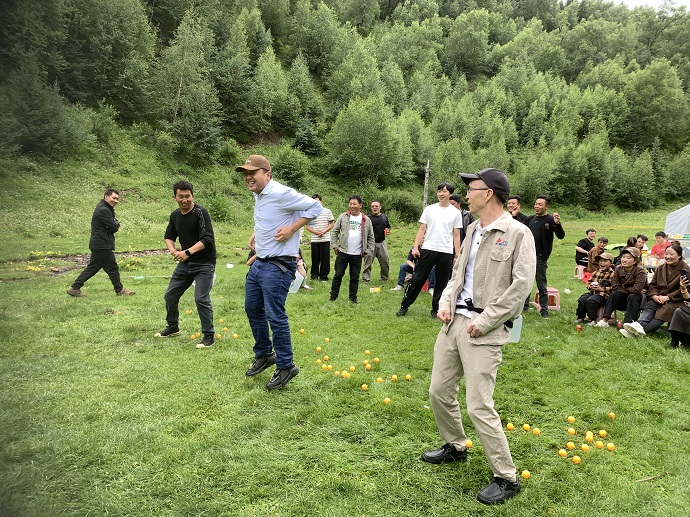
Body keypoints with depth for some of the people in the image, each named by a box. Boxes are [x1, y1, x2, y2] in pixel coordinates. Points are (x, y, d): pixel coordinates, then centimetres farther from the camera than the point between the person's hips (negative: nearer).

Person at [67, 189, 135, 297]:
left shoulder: (102, 207, 16)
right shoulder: (103, 210, -19)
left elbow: (113, 222, 15)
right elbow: (114, 227, -19)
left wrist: (115, 224, -7)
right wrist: (117, 224, 3)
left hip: (98, 244, 11)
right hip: (102, 246, -11)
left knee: (92, 267, 15)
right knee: (112, 268, 1)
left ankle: (74, 288, 18)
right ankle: (120, 290, 13)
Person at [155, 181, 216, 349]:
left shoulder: (200, 212, -16)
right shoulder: (175, 215, 6)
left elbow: (207, 239, -23)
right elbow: (169, 237, 15)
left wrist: (188, 252, -31)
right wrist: (173, 250, -7)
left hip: (204, 264, -8)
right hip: (185, 263, 8)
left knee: (201, 298, -16)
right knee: (170, 295, 13)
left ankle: (209, 336, -1)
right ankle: (173, 327, 35)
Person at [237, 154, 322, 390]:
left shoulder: (281, 194, -18)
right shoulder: (258, 195, 11)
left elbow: (315, 206, -17)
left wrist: (292, 229, -20)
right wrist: (256, 233, 13)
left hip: (278, 266, -10)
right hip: (259, 262, 10)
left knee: (275, 316, -6)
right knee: (252, 309, 18)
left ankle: (286, 366, 9)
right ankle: (264, 354, 36)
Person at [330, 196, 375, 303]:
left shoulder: (366, 220, 4)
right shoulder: (343, 217, 2)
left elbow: (371, 237, 10)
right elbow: (335, 231, 6)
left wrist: (368, 250, 3)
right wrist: (334, 245, -2)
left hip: (357, 255, 1)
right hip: (342, 253, -1)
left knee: (355, 278, 8)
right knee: (338, 275, 4)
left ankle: (353, 297, 20)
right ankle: (333, 296, 16)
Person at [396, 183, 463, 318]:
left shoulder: (456, 213, 4)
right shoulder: (429, 209, 5)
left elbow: (456, 236, 5)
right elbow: (422, 230, 5)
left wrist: (457, 255, 0)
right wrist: (415, 247, -5)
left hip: (446, 252, 0)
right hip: (428, 250, 0)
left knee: (442, 283, 8)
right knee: (417, 279, 1)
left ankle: (436, 310, 21)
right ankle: (404, 306, 11)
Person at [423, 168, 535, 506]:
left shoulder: (518, 233, -10)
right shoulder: (473, 230, 14)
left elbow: (521, 285, -16)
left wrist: (484, 321, -17)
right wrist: (445, 301, 5)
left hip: (484, 330, -8)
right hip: (454, 322, 8)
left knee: (479, 407, -8)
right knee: (439, 391, 15)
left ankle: (506, 478, 11)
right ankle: (455, 447, 40)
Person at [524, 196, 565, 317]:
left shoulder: (550, 220, -6)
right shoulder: (530, 219, 11)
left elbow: (561, 236, -15)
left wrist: (557, 224, -33)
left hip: (541, 257, -5)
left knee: (542, 285, 1)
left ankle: (544, 310, 9)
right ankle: (524, 305, 23)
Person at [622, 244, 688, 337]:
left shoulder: (685, 270, -4)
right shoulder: (660, 268, 15)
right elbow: (652, 285, 12)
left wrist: (668, 297, -18)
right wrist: (654, 296, -9)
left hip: (676, 301, -5)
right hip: (659, 298, 5)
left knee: (663, 311, -32)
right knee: (650, 305, -26)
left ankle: (643, 329, -49)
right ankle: (639, 324, -51)